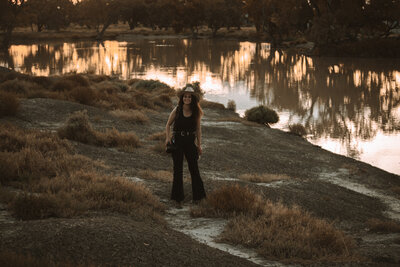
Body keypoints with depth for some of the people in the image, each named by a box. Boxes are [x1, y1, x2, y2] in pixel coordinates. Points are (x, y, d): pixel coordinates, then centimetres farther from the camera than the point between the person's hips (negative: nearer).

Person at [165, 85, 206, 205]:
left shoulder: (196, 112, 0)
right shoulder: (177, 110, -4)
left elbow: (198, 128, 7)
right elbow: (168, 124, 5)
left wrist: (199, 144, 5)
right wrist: (168, 137, -10)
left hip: (190, 141, 1)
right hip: (177, 140, -1)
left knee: (194, 168, 3)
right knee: (178, 169, 4)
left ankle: (197, 196, 14)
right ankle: (178, 197, 13)